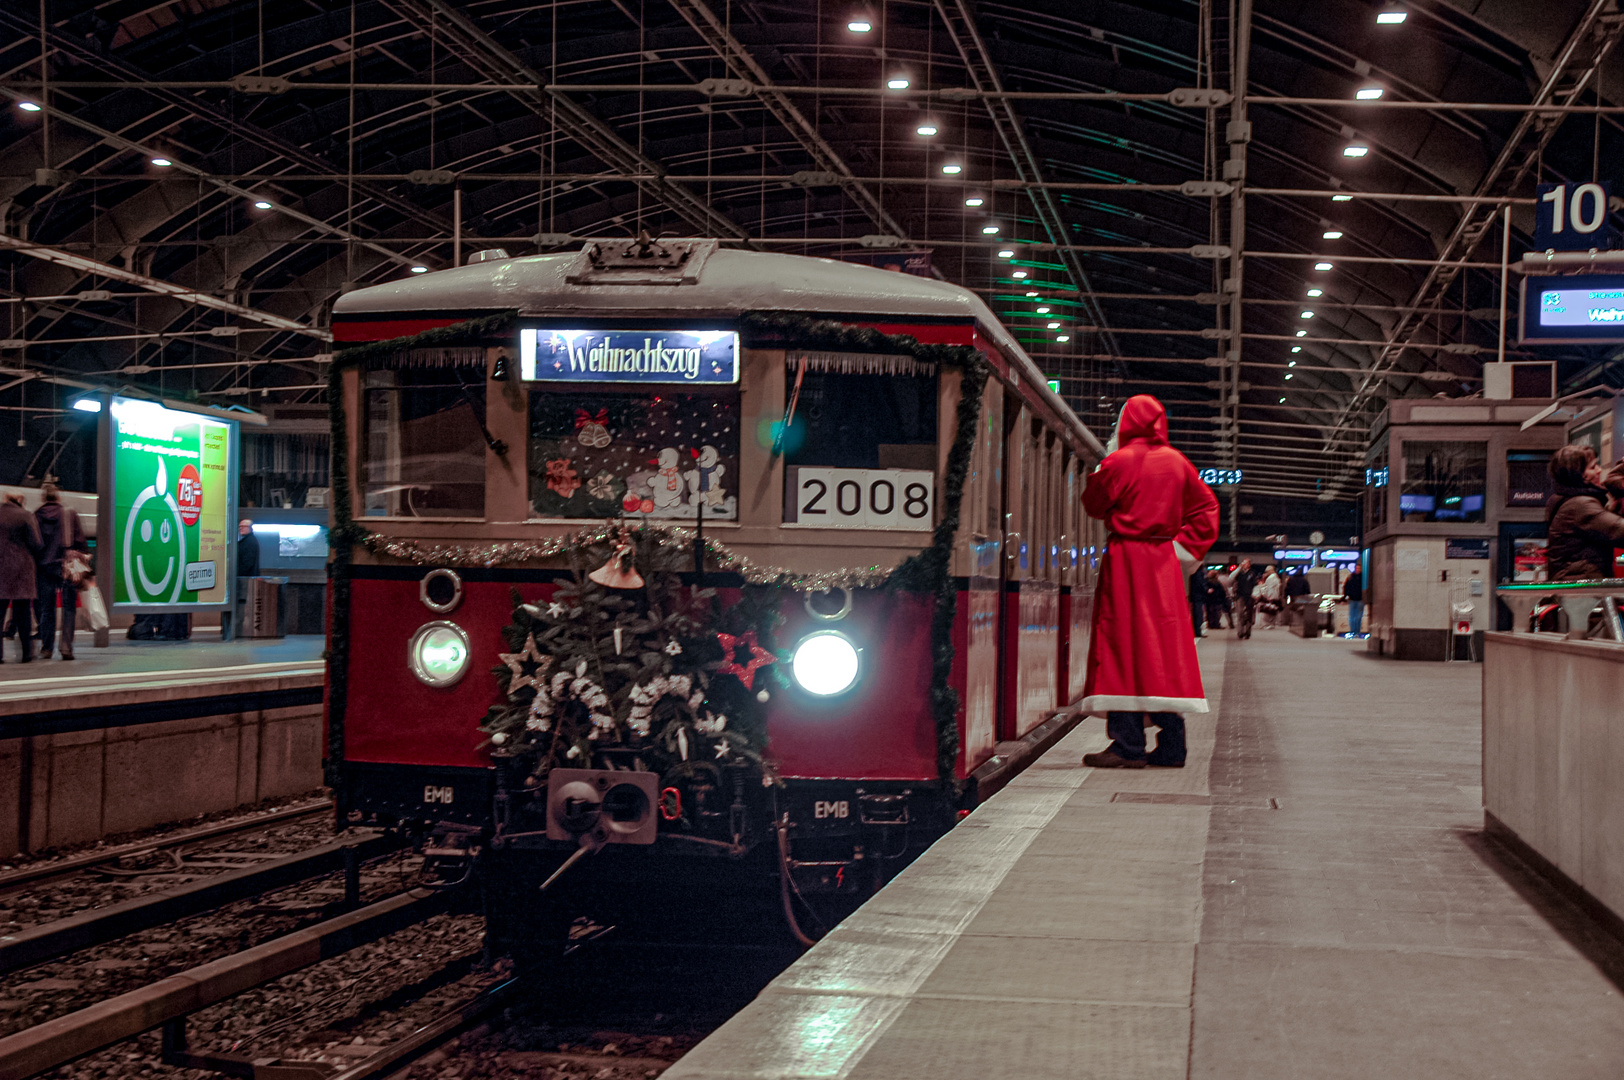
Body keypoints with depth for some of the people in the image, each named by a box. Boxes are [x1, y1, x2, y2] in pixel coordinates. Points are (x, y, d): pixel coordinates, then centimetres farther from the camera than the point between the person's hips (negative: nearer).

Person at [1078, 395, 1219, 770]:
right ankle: (1171, 747, 7)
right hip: (1164, 563, 5)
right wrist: (1186, 547, 7)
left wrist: (1097, 474, 16)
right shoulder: (1177, 462, 7)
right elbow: (1206, 507, 9)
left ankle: (1128, 745, -9)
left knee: (1123, 644, -3)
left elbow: (1094, 504, 1)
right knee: (1166, 647, 7)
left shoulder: (1118, 461, -9)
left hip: (1125, 557, -5)